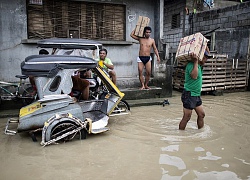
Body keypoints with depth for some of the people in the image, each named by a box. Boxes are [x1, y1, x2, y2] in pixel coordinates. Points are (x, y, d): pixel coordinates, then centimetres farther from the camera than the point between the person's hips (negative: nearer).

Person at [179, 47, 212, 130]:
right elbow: (194, 76, -35)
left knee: (201, 114, 14)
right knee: (186, 117, -3)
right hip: (189, 94, -10)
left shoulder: (199, 65, 11)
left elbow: (208, 53, 23)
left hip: (196, 95, 10)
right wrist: (196, 61, -31)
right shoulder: (191, 64, -16)